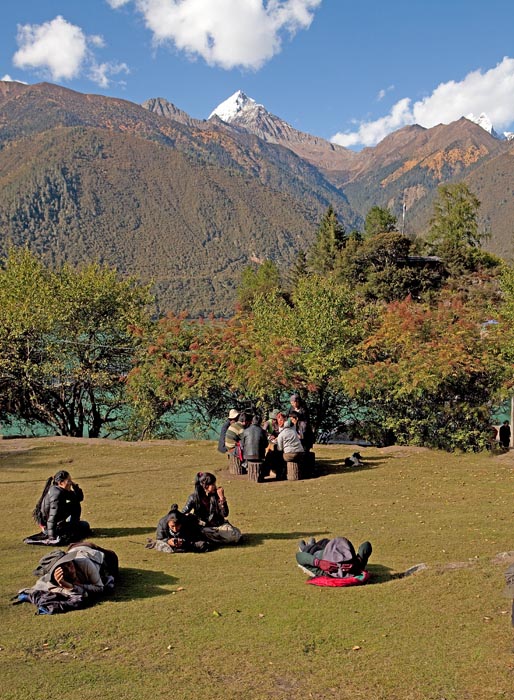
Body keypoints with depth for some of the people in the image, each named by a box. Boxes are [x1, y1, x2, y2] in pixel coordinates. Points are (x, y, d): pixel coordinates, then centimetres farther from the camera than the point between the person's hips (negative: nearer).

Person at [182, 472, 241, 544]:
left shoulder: (216, 495, -2)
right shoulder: (194, 497, -6)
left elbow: (225, 514, -7)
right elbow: (183, 514, -3)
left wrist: (222, 498, -16)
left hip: (219, 525, 2)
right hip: (203, 527, -1)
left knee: (235, 535, -27)